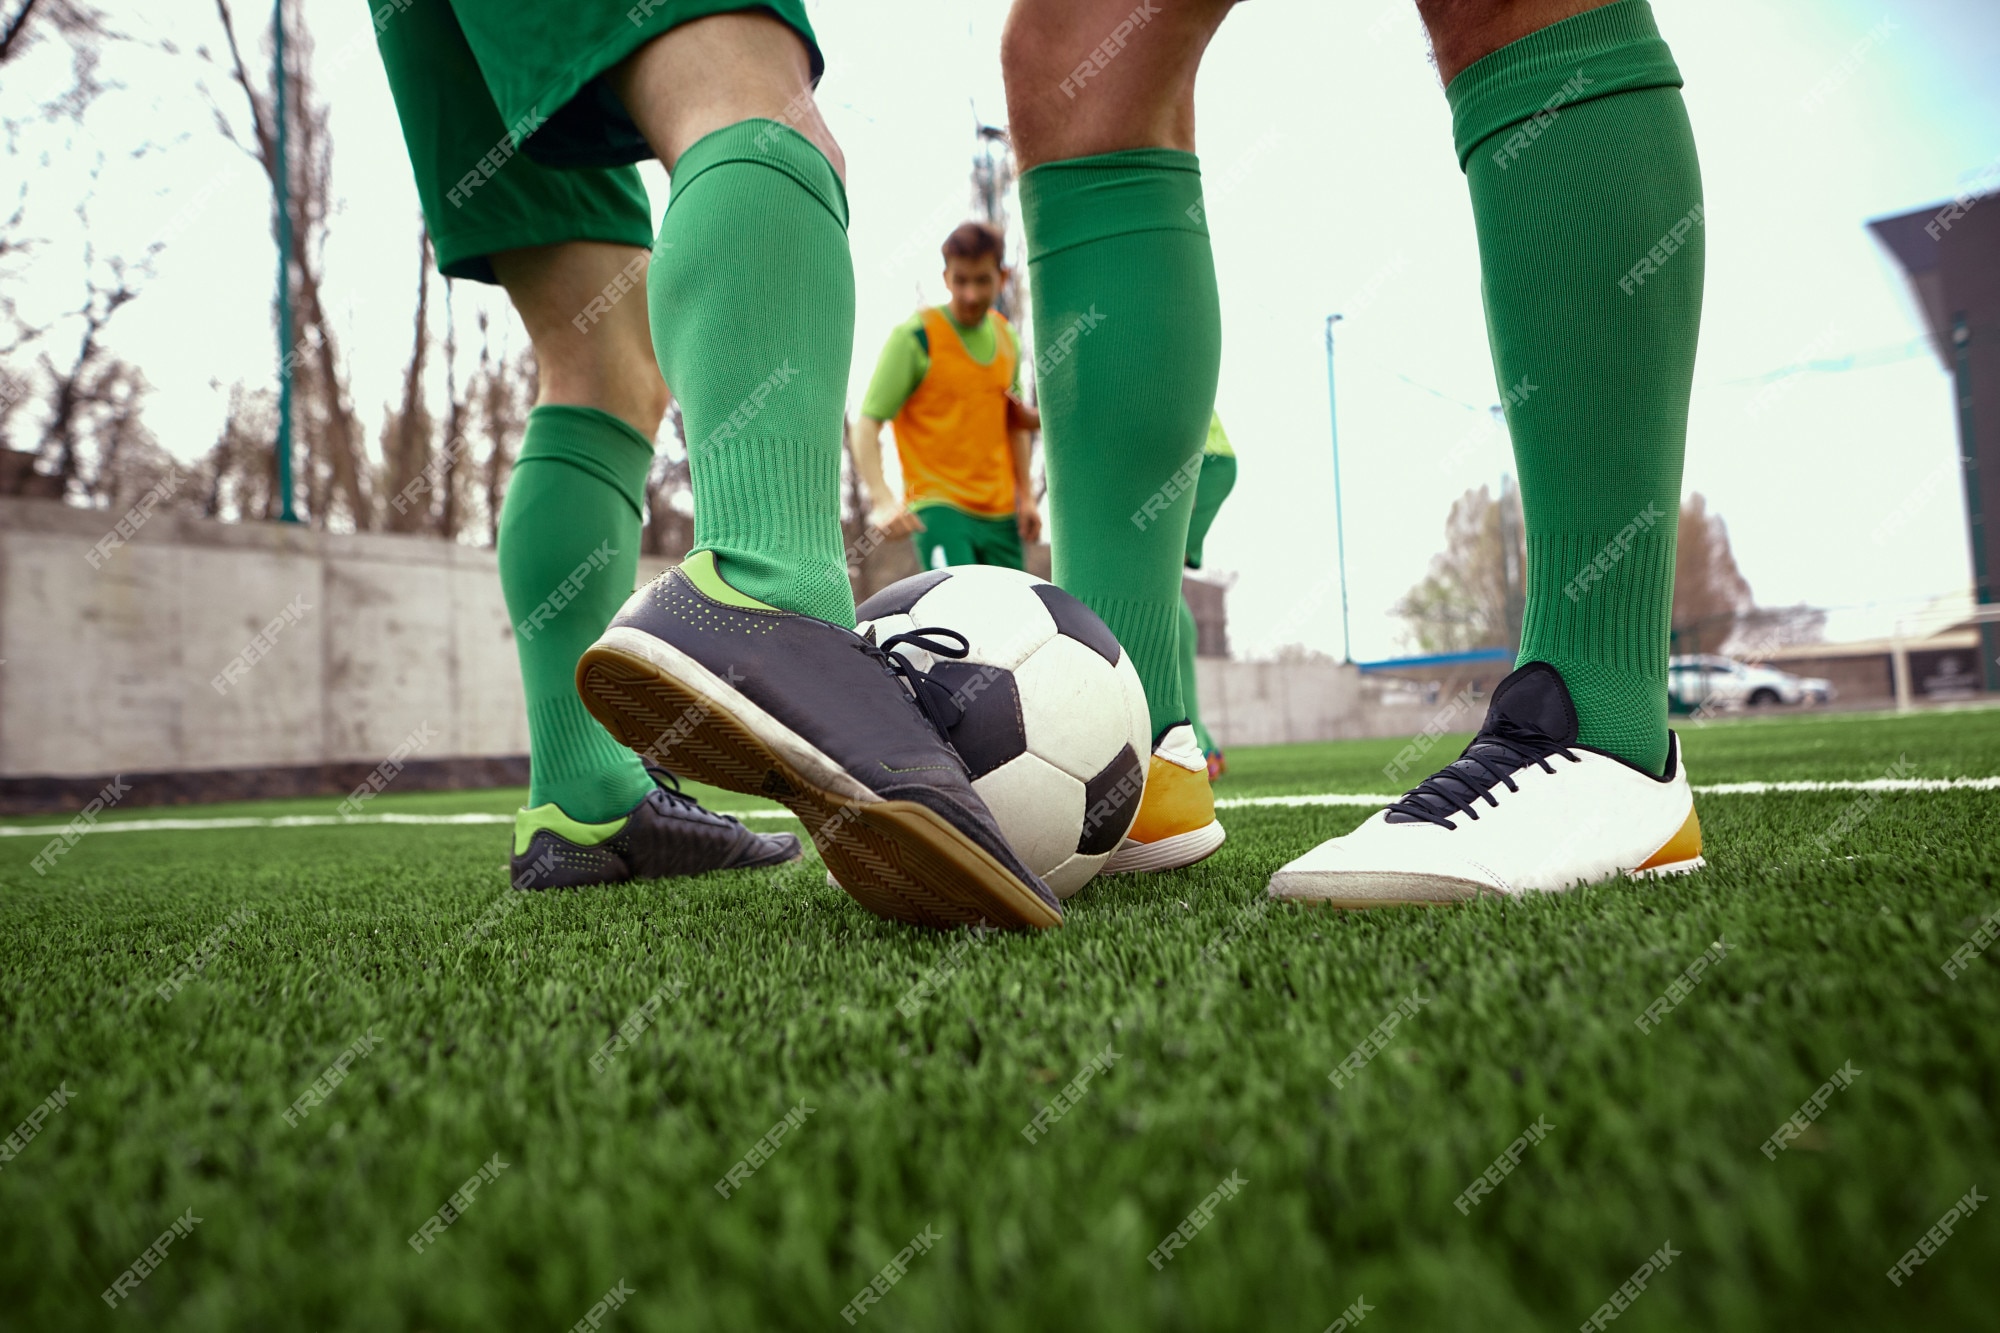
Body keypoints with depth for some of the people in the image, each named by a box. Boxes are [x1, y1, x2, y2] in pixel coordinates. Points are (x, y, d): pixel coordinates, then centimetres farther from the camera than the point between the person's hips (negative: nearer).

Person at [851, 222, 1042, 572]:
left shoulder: (1008, 338, 11)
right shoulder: (915, 336, -7)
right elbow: (866, 425, -10)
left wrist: (1026, 496, 18)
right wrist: (882, 499, -22)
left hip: (1000, 513, 6)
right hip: (938, 507, -6)